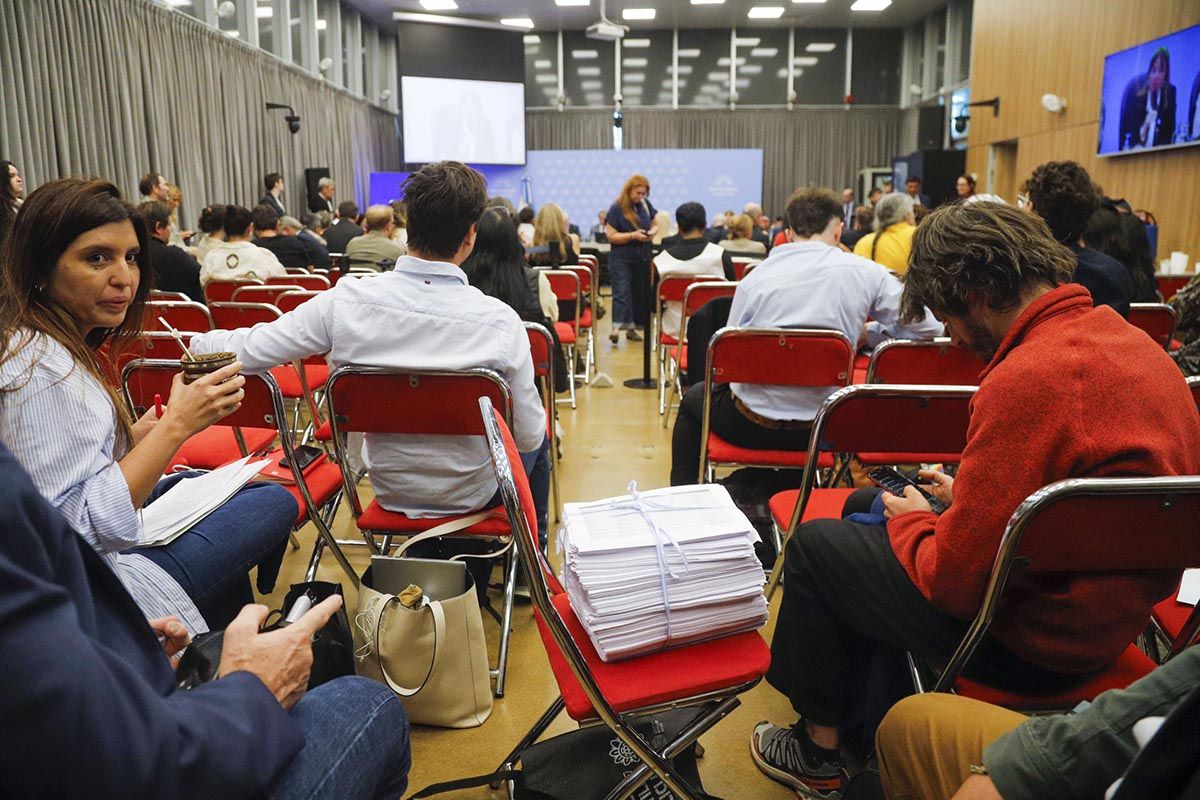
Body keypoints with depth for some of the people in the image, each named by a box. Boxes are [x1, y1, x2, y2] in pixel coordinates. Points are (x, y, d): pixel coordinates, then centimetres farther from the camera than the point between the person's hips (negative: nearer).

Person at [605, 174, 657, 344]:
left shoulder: (646, 205, 7)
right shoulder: (616, 208, -8)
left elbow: (655, 224, 20)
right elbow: (611, 236, -11)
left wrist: (653, 231, -4)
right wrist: (633, 235, -21)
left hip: (642, 258, 5)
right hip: (621, 259, -5)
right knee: (621, 292, -11)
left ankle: (631, 327, 15)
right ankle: (616, 328, -17)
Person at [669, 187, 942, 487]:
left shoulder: (754, 279, -10)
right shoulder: (866, 273, -8)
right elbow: (928, 327, -3)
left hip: (751, 426, -2)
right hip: (822, 429, 2)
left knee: (693, 398, 29)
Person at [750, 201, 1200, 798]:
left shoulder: (1028, 379, -30)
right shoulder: (1128, 339, 0)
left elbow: (955, 580, -26)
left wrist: (913, 521, -5)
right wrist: (966, 498, 8)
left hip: (1034, 645, -9)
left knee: (813, 545, 5)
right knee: (864, 506, 21)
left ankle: (819, 748, 24)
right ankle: (869, 715, 31)